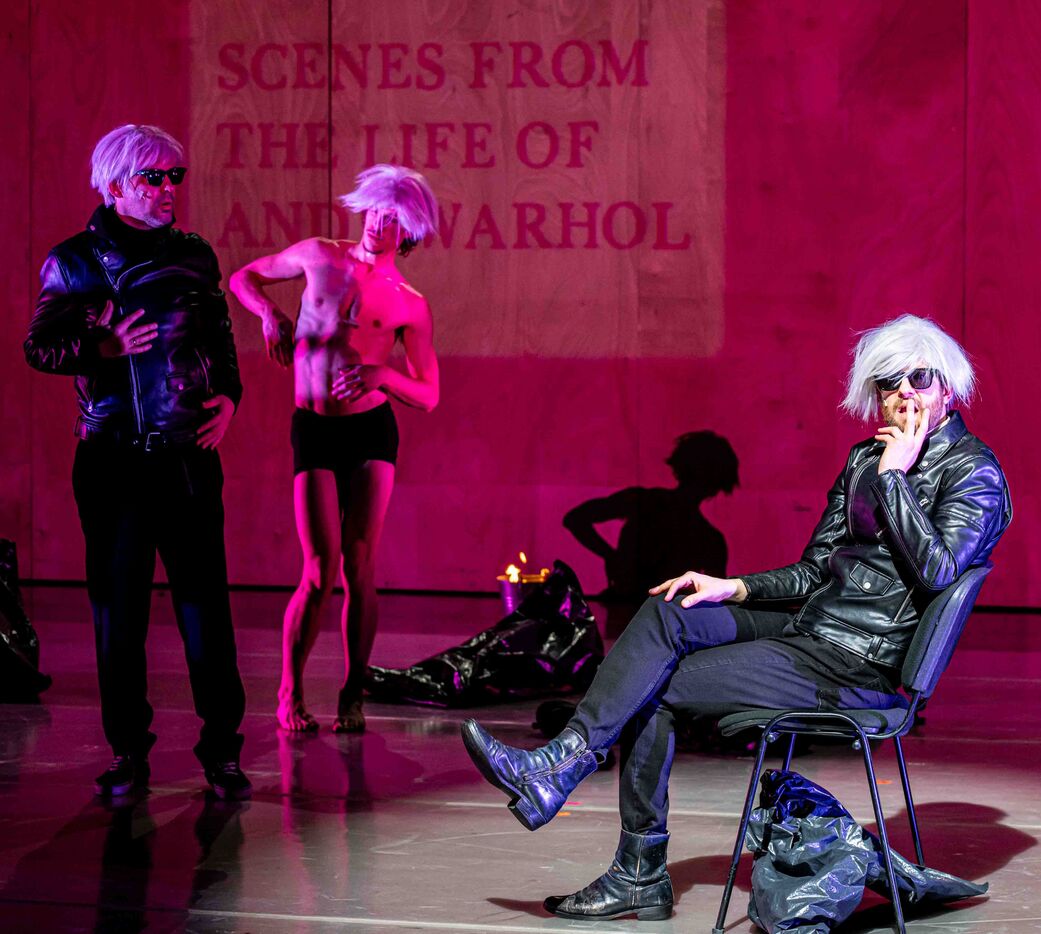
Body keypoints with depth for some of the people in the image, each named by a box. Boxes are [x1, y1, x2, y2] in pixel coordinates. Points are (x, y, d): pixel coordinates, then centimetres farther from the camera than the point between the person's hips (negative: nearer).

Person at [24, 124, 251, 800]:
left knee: (205, 601, -3)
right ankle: (128, 753, 10)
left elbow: (222, 337, 18)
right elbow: (39, 346, 3)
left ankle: (222, 749, 2)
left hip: (189, 453, 1)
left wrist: (228, 396, 3)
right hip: (111, 459, -1)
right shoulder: (73, 261, 5)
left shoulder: (194, 255, 11)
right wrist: (102, 349, -13)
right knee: (118, 608, 3)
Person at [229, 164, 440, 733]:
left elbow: (427, 396, 2)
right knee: (321, 571, -8)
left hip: (372, 429, 1)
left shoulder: (410, 305, 3)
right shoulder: (319, 256, 5)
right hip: (313, 430, -1)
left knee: (360, 567, -5)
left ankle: (352, 696, 6)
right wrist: (269, 314, -3)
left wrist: (380, 374, -17)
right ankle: (289, 693, 6)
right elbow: (243, 279, 17)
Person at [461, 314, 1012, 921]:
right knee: (667, 614, -12)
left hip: (858, 666, -8)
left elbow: (937, 570, -24)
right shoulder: (867, 459, 16)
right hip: (810, 628, 8)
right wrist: (733, 589, 2)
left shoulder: (974, 471, -7)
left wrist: (894, 476, -18)